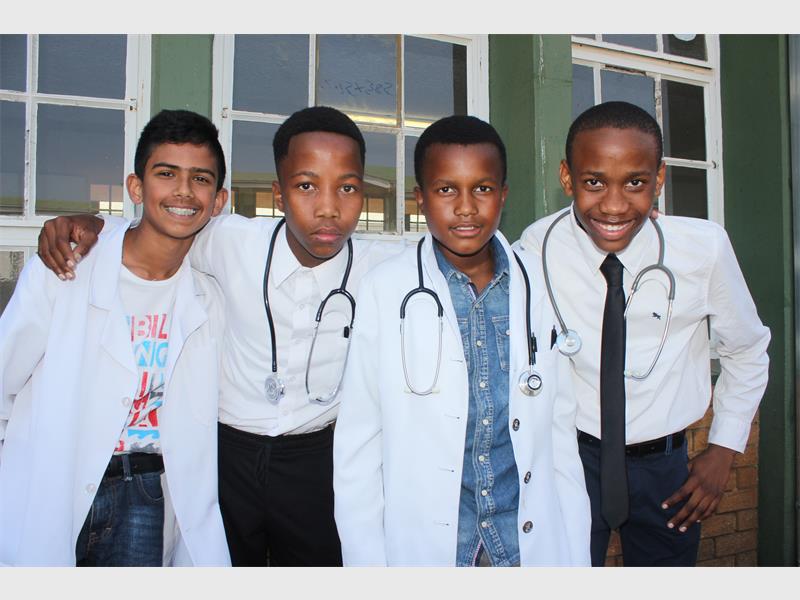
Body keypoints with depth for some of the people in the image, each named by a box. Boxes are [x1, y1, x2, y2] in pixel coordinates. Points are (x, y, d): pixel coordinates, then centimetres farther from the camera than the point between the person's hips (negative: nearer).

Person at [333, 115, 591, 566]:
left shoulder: (540, 287, -2)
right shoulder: (383, 290, -10)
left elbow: (560, 427, 2)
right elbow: (358, 441, -7)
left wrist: (577, 554, 4)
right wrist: (366, 559, -5)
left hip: (531, 538, 2)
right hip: (422, 543, -1)